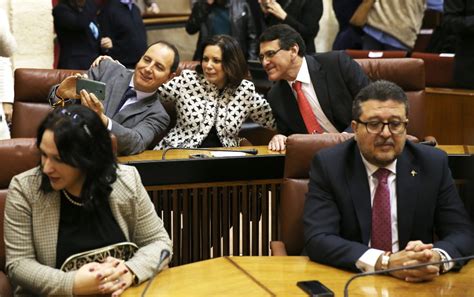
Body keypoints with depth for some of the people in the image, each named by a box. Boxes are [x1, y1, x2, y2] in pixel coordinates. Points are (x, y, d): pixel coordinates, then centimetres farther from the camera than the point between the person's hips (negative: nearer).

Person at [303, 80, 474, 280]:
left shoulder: (433, 164, 1)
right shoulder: (328, 165, -5)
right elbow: (317, 239, -15)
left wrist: (437, 257, -24)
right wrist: (385, 262, -28)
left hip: (416, 285, 3)